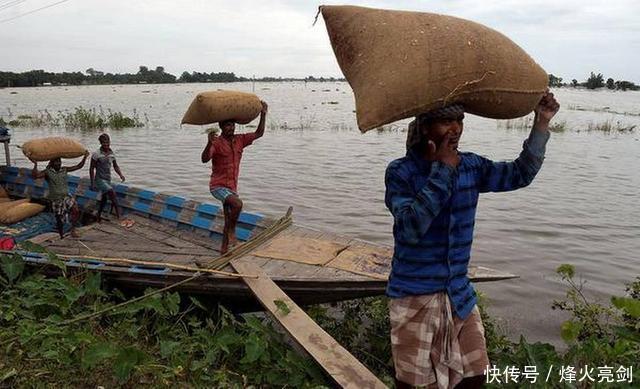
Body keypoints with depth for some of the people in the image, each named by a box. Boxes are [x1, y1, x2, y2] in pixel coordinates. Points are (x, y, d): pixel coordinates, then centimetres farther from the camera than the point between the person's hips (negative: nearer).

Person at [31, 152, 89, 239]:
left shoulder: (64, 170, 4)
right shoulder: (47, 172, -6)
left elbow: (78, 166, 5)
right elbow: (35, 175, -20)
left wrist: (84, 157, -5)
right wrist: (35, 165, -32)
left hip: (66, 196, 2)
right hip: (55, 200, -2)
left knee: (75, 209, -25)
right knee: (59, 220, 7)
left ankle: (73, 229, -11)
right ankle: (62, 236, 27)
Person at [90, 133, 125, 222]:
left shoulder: (112, 154, 3)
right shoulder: (97, 154, -13)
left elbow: (115, 166, 15)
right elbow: (91, 169, -9)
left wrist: (121, 174, -3)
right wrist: (92, 183, -12)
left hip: (108, 179, 6)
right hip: (100, 179, -6)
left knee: (104, 199, 14)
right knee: (111, 191, -24)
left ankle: (99, 216, 30)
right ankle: (118, 213, -17)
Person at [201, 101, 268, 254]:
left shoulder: (239, 140, 5)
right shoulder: (216, 143, -14)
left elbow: (259, 133, 9)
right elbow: (204, 159, -28)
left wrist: (263, 114, 0)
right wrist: (209, 143, -45)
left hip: (232, 187, 7)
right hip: (218, 186, -7)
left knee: (229, 222, 12)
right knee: (237, 204, -32)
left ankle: (224, 249, 27)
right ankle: (231, 230, -9)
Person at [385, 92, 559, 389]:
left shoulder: (470, 166, 2)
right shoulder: (400, 172, -14)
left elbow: (520, 174, 5)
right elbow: (411, 227, -26)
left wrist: (540, 125, -4)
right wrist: (441, 172, -27)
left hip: (459, 293, 5)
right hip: (414, 294, -5)